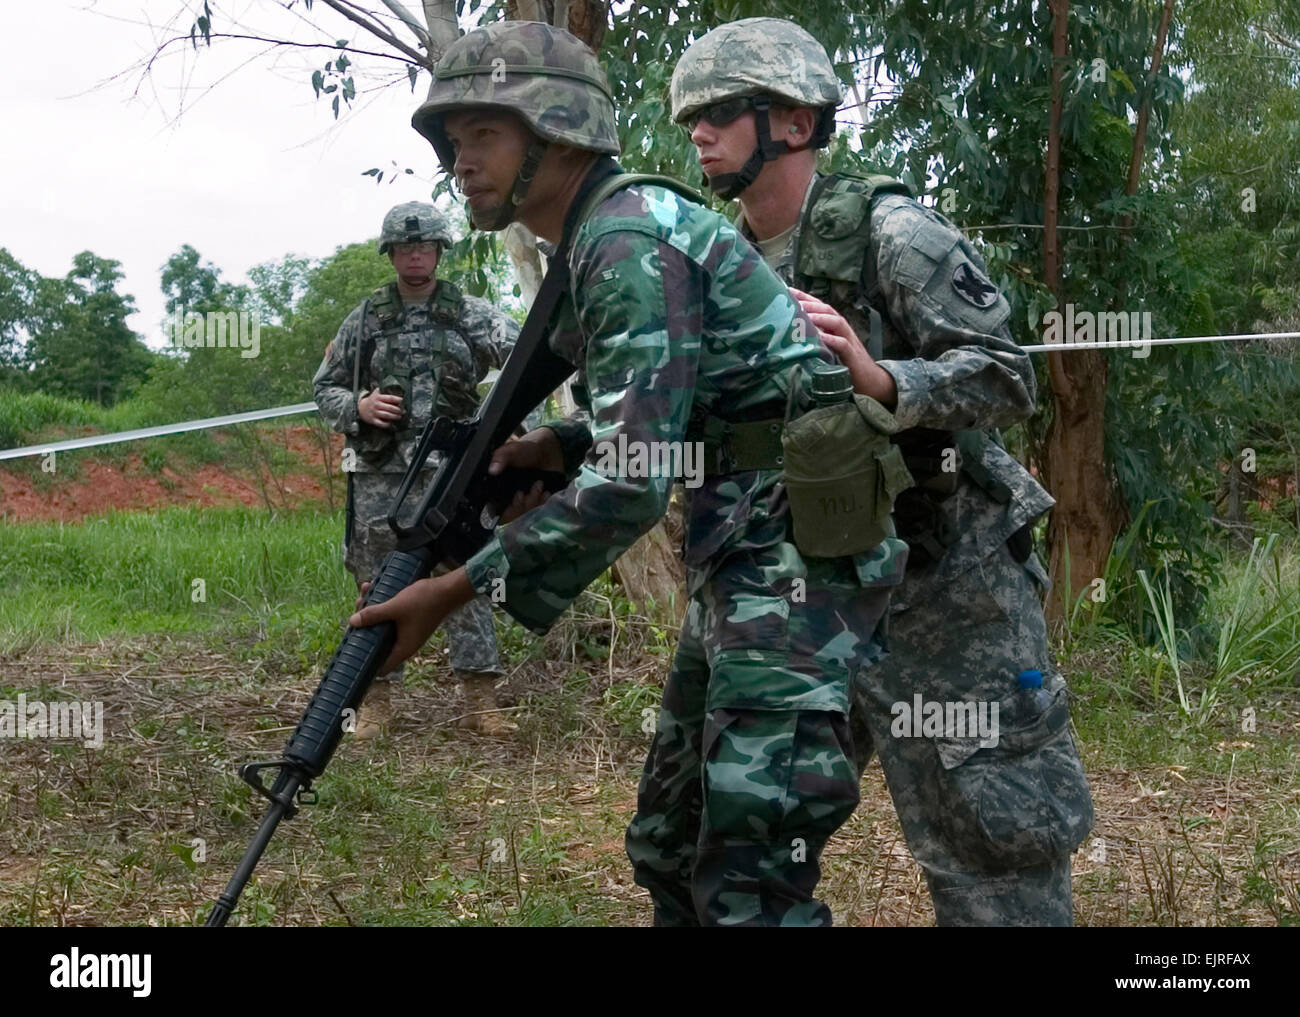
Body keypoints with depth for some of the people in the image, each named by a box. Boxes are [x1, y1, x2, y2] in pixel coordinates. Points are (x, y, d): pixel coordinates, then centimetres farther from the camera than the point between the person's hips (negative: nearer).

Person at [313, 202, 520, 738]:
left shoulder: (471, 313, 6)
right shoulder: (364, 319, 9)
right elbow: (324, 388, 14)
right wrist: (358, 407, -7)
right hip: (379, 473, 1)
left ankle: (481, 701, 2)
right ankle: (377, 701, 13)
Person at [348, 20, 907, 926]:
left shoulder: (629, 241, -16)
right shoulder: (598, 242, 14)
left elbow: (631, 484, -23)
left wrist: (459, 589, -18)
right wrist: (557, 450, 5)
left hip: (797, 553, -11)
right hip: (744, 553, 11)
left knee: (749, 880, -11)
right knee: (668, 850, 17)